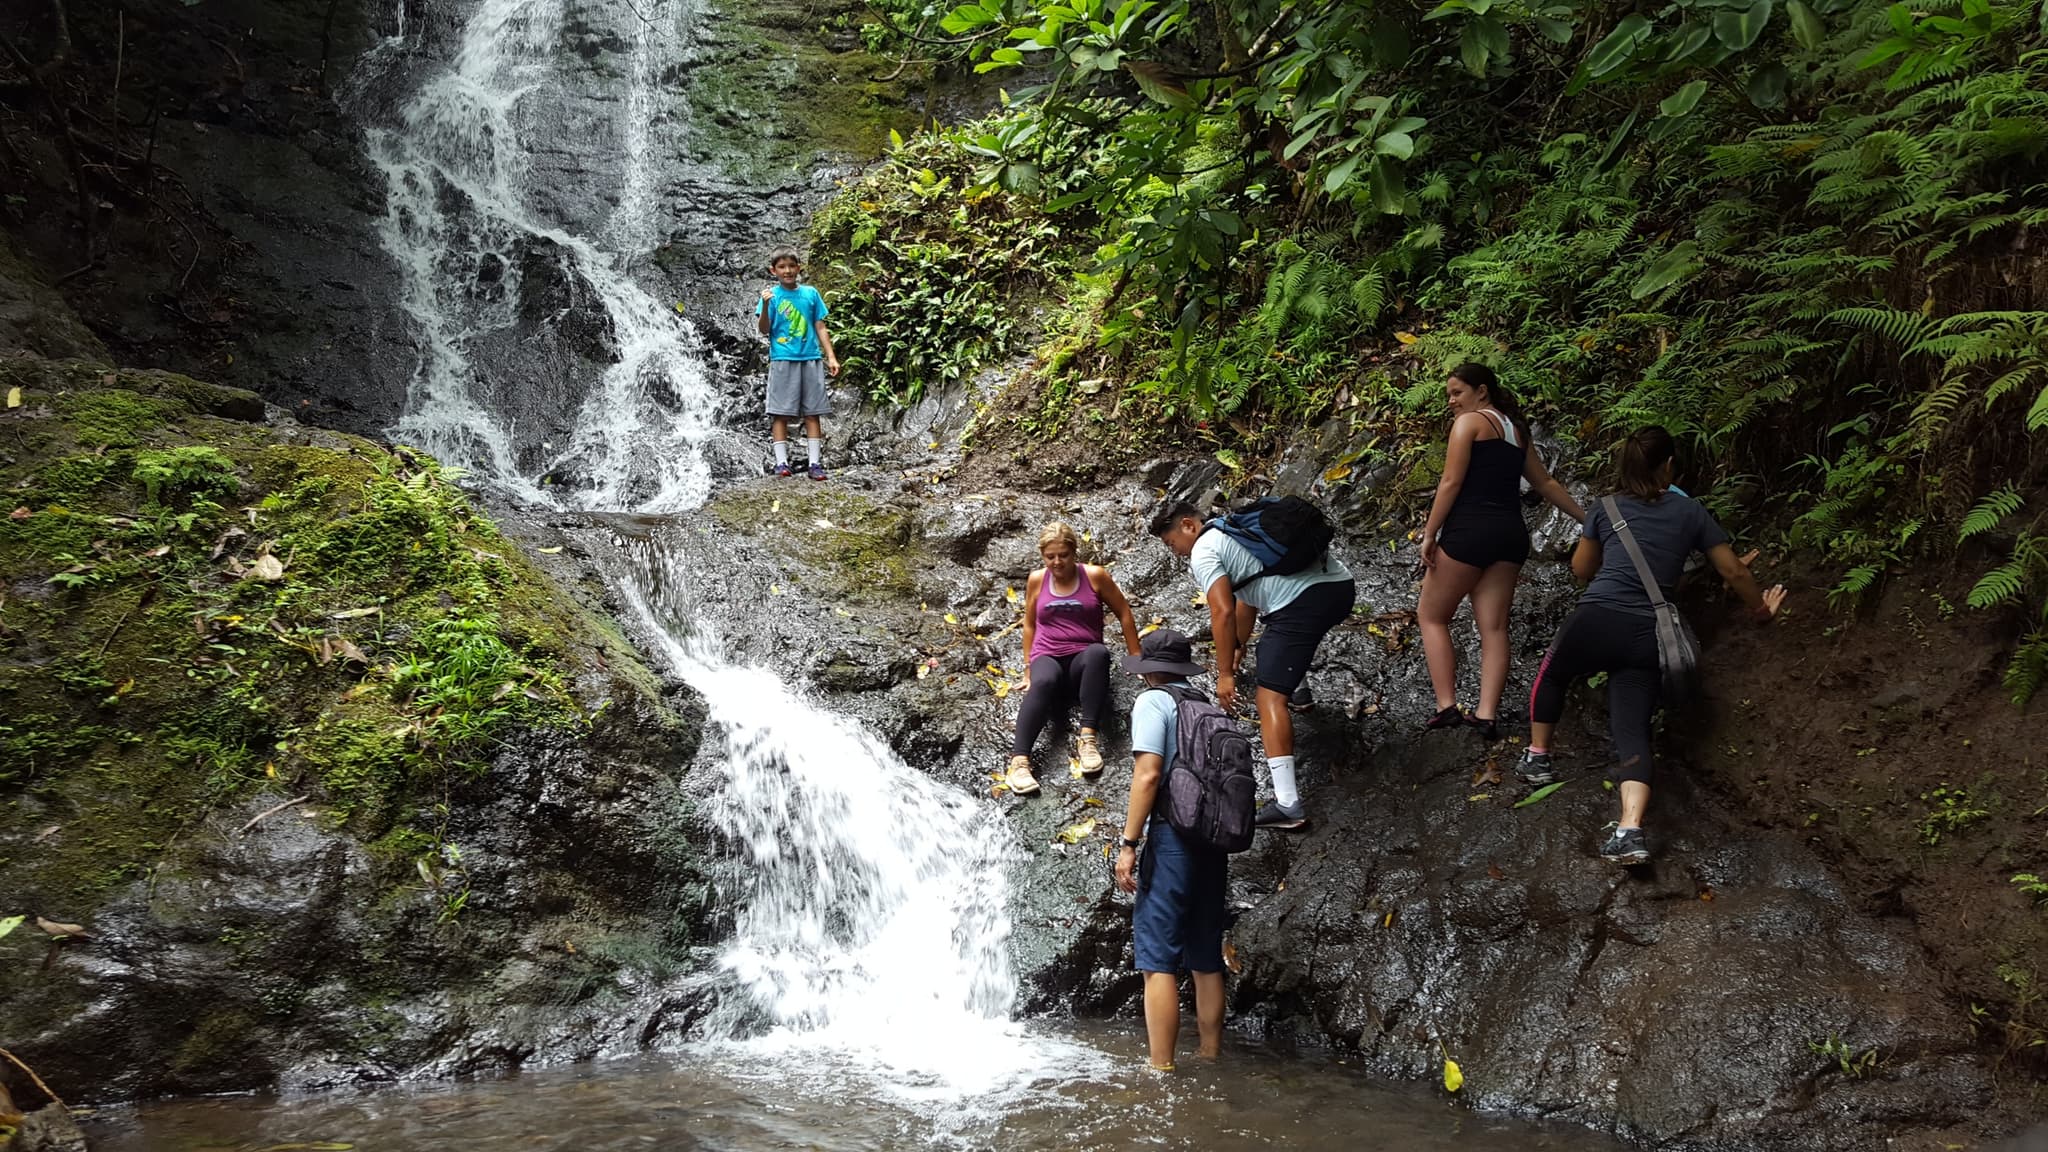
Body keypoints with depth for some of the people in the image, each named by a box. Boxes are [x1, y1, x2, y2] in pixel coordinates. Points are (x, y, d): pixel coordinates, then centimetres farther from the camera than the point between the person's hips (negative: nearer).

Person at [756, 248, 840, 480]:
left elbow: (820, 328, 10)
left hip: (811, 359, 2)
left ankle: (816, 462, 3)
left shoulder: (810, 293, 7)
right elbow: (764, 330, -5)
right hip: (782, 360, -2)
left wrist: (831, 357, 4)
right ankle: (781, 461, -1)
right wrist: (765, 305, -22)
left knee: (812, 413, 2)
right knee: (780, 413, -3)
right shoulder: (771, 295, 1)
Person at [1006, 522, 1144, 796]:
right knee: (1042, 682, -39)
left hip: (1083, 659, 0)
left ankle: (1088, 738, -46)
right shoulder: (1037, 580, 9)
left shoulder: (1095, 576, 3)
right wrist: (1028, 667, 14)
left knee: (1098, 653, -40)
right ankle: (1019, 761, -57)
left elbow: (1124, 614, 9)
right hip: (1047, 658, 0)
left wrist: (1136, 658, 8)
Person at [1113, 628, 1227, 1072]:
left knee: (1158, 961, -7)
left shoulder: (1152, 701, -3)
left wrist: (1129, 843, -12)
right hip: (1214, 842, 7)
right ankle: (1211, 1058, 16)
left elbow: (1148, 774, -13)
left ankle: (1161, 1069, -10)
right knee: (1206, 960, 12)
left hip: (1172, 837, -7)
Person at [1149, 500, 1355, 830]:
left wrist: (1225, 675, -3)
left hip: (1303, 602, -9)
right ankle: (1296, 690, 54)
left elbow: (1223, 613, -8)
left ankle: (1288, 804, -17)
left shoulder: (1203, 552, 3)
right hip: (1342, 585, 9)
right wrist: (1238, 647, 50)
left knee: (1270, 697, -9)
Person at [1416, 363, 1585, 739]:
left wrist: (1429, 534, -9)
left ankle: (1447, 706, -5)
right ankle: (1487, 713, -8)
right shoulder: (1516, 429, 20)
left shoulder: (1469, 422, -3)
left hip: (1469, 531, -7)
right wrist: (1588, 518, 33)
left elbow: (1451, 483, -10)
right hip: (1511, 535, 7)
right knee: (1494, 627, 2)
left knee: (1431, 616, 5)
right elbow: (1546, 484, 25)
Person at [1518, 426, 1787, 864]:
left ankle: (1537, 758, 37)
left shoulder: (1607, 508, 11)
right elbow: (1733, 571, 16)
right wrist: (1760, 607, 33)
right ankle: (1631, 830, -21)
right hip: (1647, 636, 1)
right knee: (1632, 730, -2)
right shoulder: (1690, 511, 11)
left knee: (1551, 676, 31)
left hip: (1596, 621, -1)